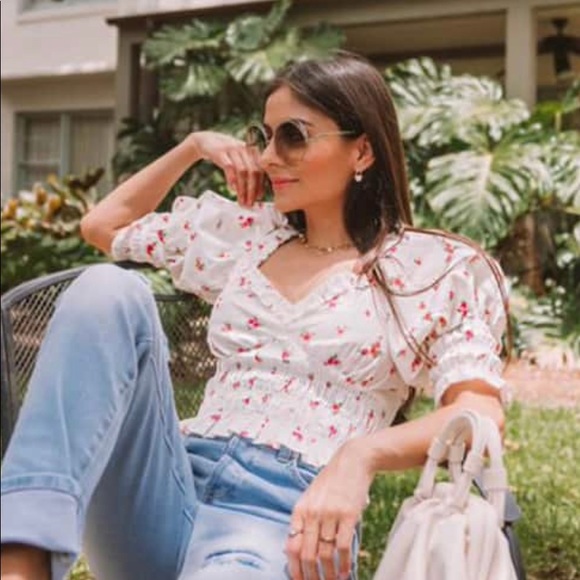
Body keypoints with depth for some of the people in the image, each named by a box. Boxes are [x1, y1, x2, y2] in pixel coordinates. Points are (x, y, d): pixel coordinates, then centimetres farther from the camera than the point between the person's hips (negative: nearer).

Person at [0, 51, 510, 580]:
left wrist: (360, 455, -28)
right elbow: (104, 226, 35)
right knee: (108, 288, -22)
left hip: (288, 514, -5)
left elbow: (480, 411, -10)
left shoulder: (433, 268, 6)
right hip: (173, 492, 6)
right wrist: (193, 147, 24)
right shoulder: (245, 233, 21)